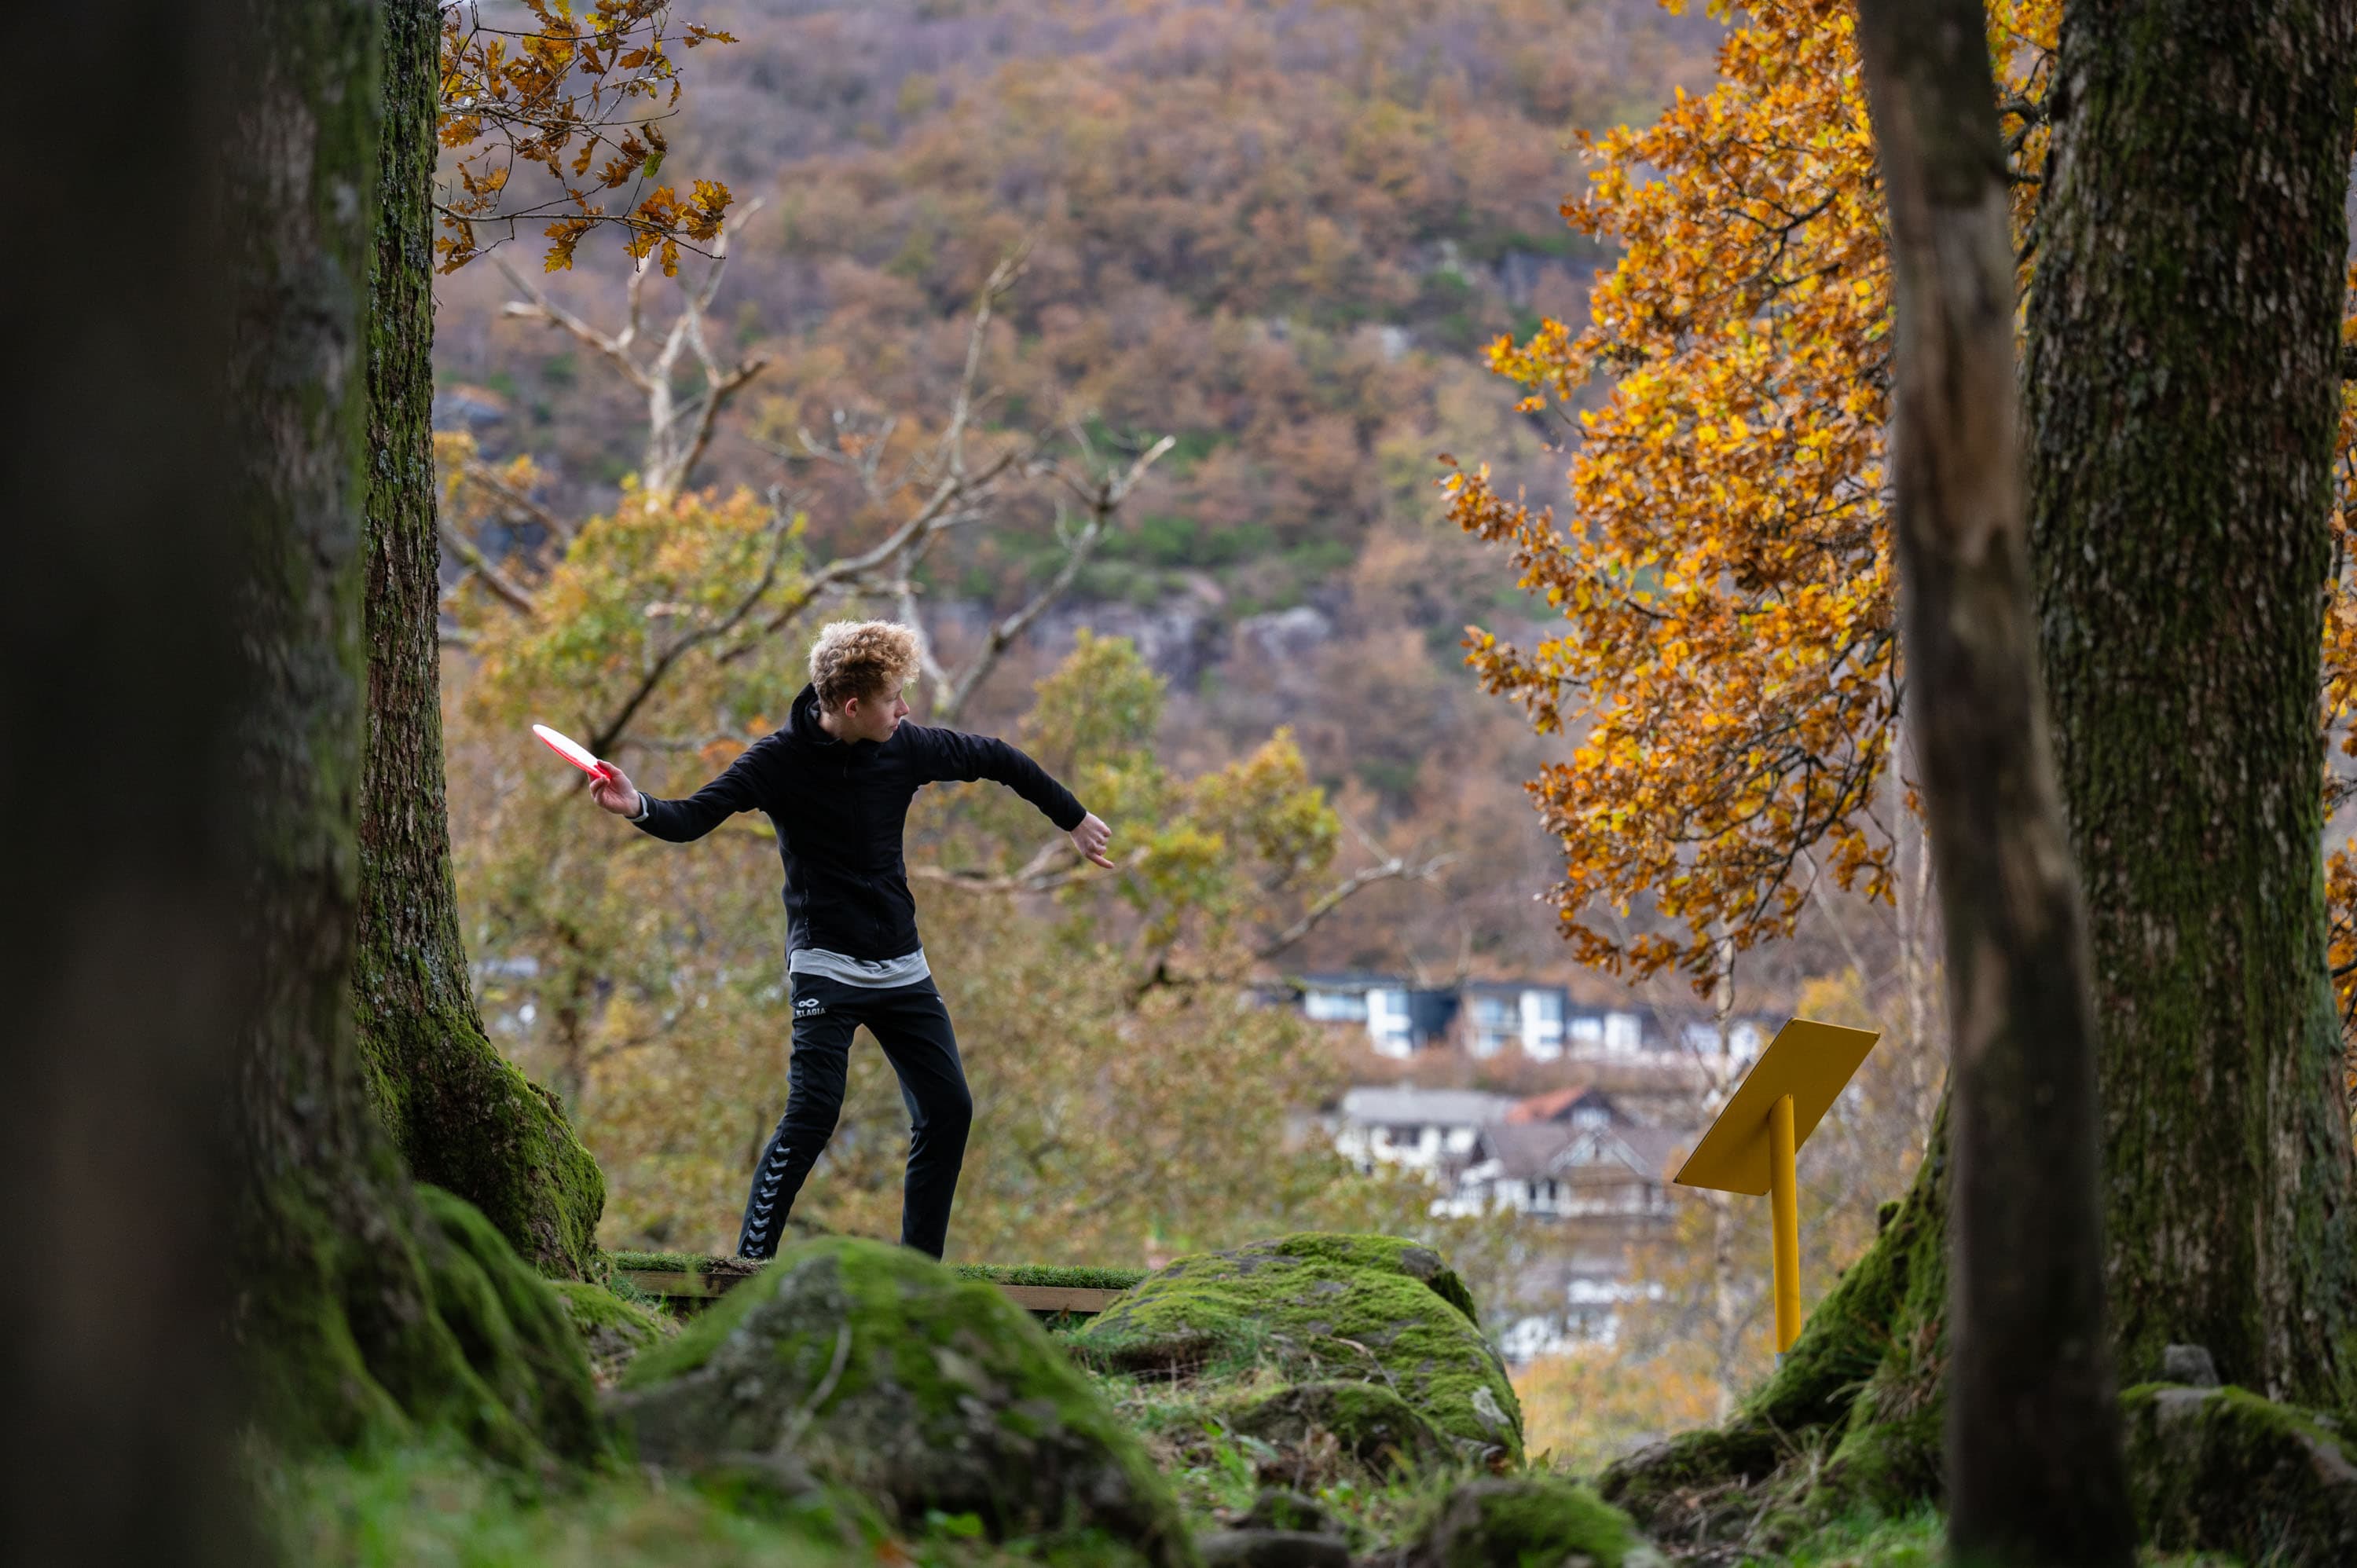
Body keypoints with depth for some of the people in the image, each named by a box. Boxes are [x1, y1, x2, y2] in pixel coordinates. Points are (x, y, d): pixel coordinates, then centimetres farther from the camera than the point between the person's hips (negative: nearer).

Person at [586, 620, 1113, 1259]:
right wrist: (639, 807, -40)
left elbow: (996, 759, 14)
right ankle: (749, 1263, -10)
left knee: (948, 1110, 2)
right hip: (826, 968, -5)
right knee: (812, 1115, -18)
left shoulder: (906, 747, -2)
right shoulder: (780, 760, -12)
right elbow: (693, 818, -17)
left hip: (902, 966, 5)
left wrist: (1073, 818, 25)